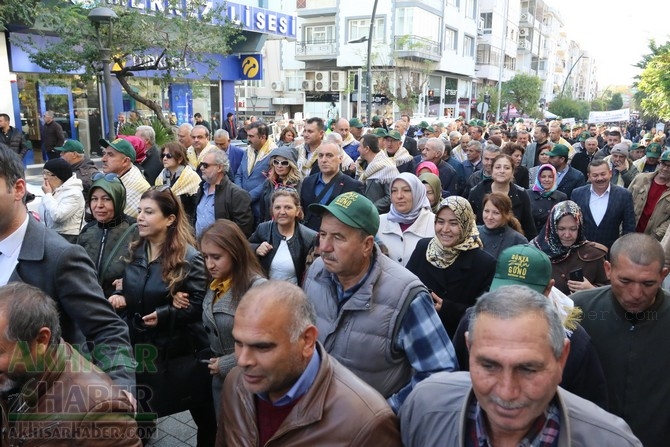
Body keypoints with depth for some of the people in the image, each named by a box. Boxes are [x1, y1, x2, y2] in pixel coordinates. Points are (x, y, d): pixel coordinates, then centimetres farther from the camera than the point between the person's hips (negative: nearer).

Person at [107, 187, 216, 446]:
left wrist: (164, 315, -26)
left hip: (176, 346, -5)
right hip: (139, 341, 6)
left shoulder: (189, 258, -16)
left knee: (200, 405, 10)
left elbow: (199, 304, -17)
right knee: (141, 404, 20)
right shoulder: (135, 251, 2)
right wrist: (119, 297, -6)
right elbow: (129, 291, 15)